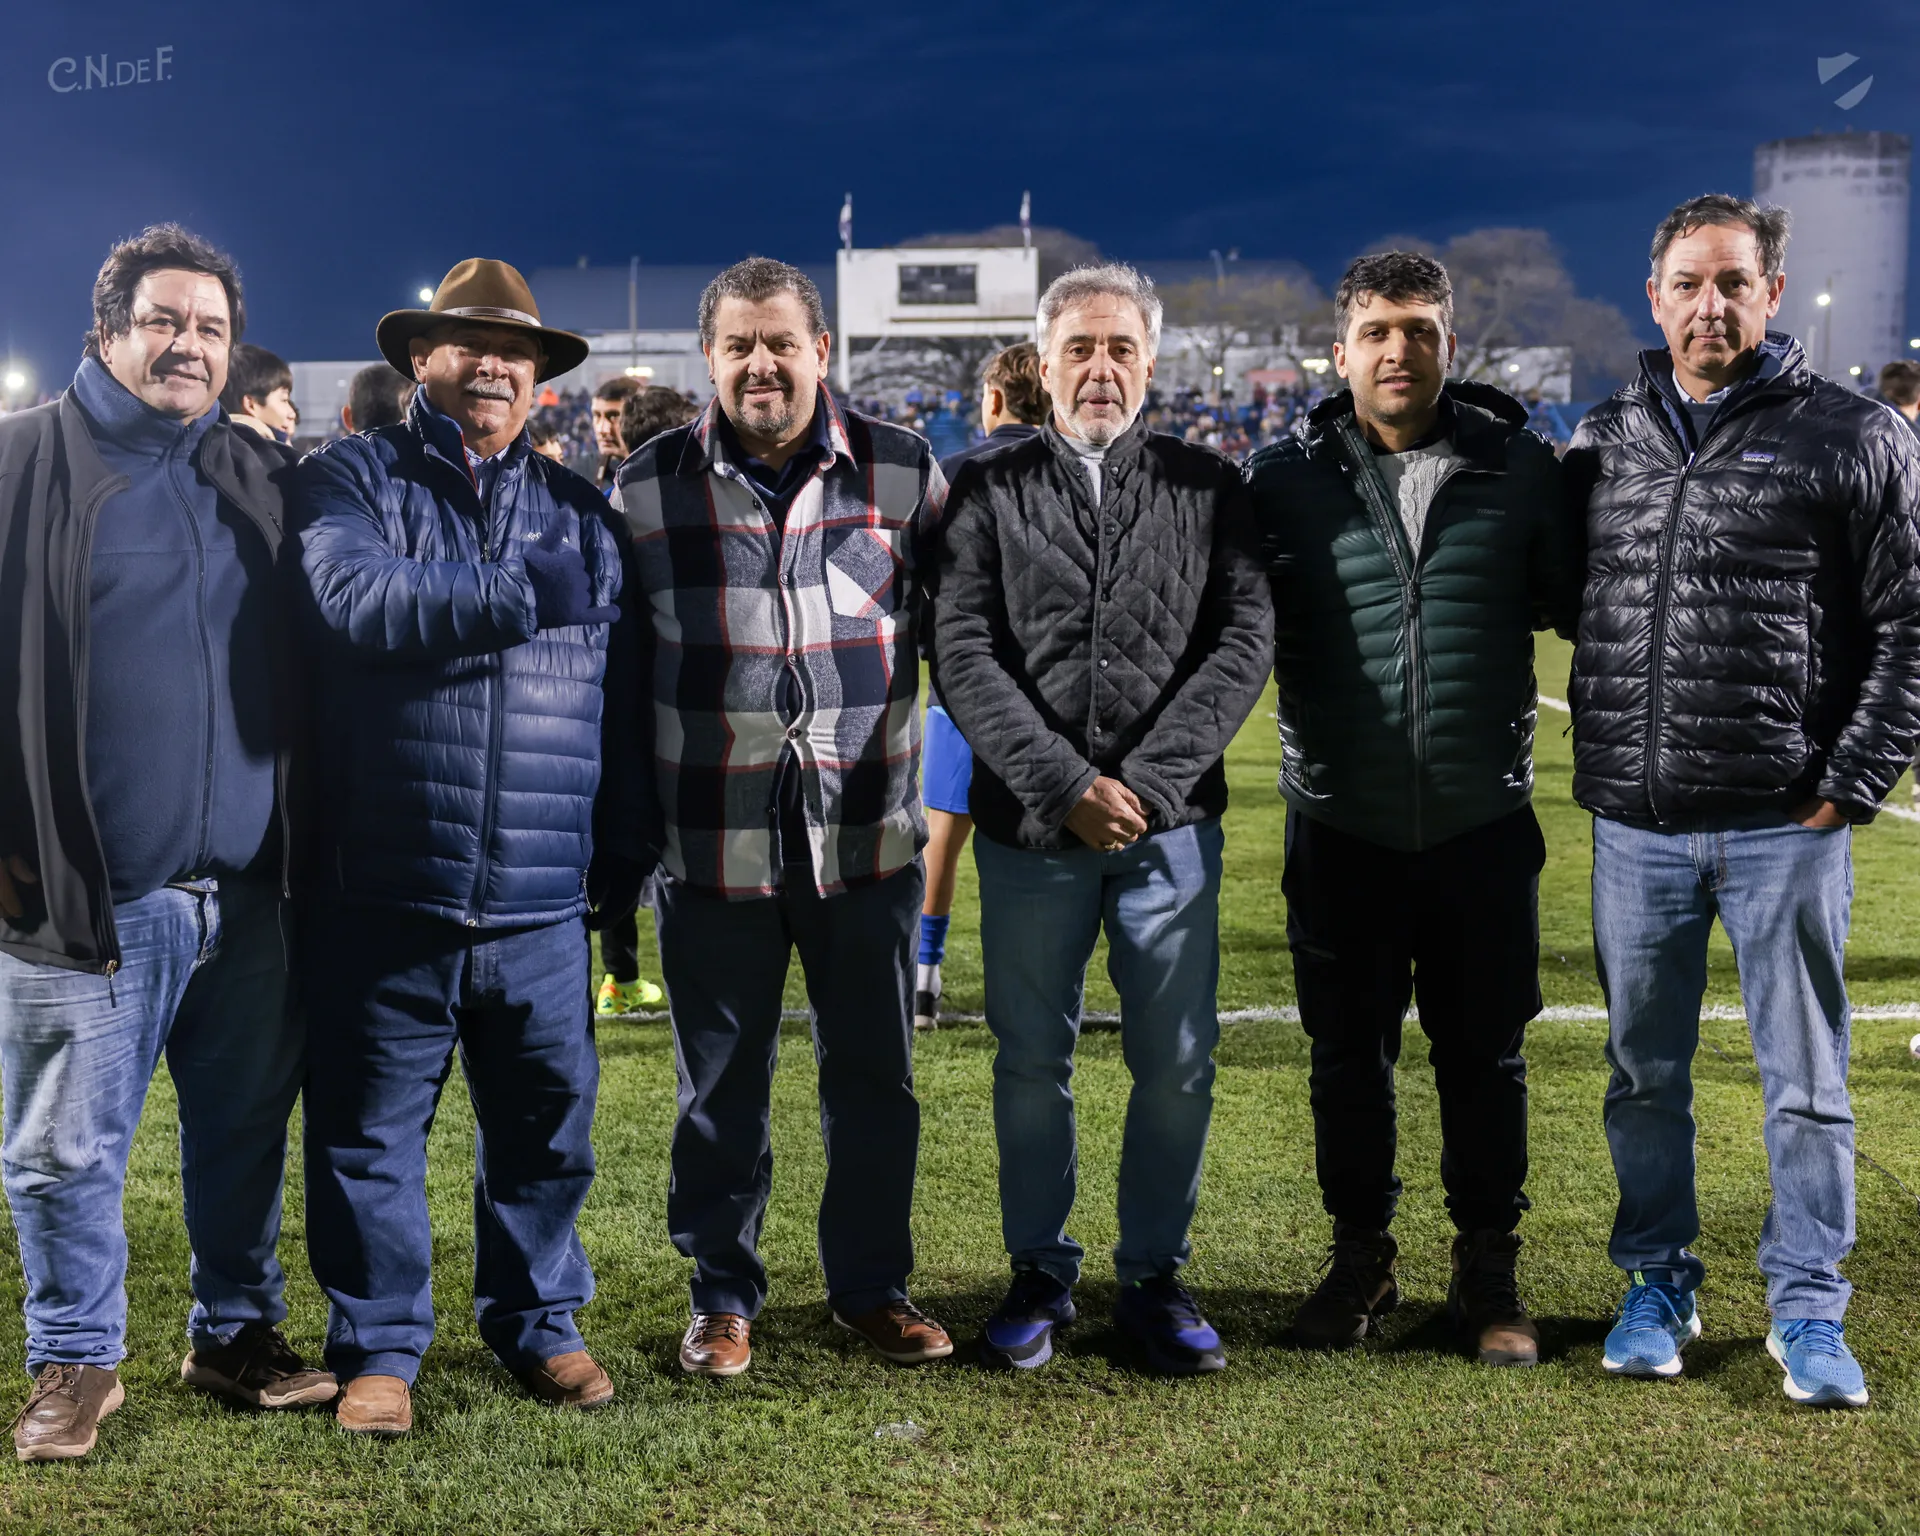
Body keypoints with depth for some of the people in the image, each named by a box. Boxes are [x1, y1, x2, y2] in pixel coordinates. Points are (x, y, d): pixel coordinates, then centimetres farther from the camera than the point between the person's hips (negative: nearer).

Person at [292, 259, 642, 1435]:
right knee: (370, 1127, 7)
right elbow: (354, 597, -19)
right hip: (382, 889, -2)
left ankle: (540, 1322, 29)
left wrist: (627, 852, 11)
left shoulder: (581, 513, 13)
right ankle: (379, 1344, 22)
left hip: (539, 898, 3)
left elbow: (618, 694, 15)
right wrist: (527, 596, -14)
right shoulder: (352, 478, 3)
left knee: (549, 1120, 11)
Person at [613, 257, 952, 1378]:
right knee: (722, 1083, 10)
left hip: (866, 829, 1)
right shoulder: (648, 486, 1)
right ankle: (724, 1296, 26)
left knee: (876, 1074, 11)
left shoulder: (905, 472, 2)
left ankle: (873, 1286, 28)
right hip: (713, 837, 0)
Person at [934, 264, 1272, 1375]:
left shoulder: (1210, 489, 7)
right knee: (1032, 1062, 9)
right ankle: (1041, 1275, 25)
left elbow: (1245, 639, -3)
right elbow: (963, 655, -4)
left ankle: (1155, 1278, 22)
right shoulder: (991, 491, 5)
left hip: (1171, 825, 0)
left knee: (1178, 1064, 5)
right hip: (1028, 827, 0)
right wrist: (1065, 784, -14)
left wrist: (1146, 780, -13)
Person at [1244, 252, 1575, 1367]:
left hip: (1485, 824, 0)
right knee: (1350, 1055, 12)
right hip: (1342, 829, 0)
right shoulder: (1285, 482, 0)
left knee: (1485, 1057, 11)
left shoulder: (1521, 469, 1)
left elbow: (1578, 605, 8)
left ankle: (1489, 1271, 28)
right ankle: (1362, 1256, 31)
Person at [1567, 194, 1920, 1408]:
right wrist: (1599, 766, 5)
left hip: (1785, 826, -3)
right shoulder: (1603, 442, 9)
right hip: (1635, 827, 3)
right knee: (1645, 1077, 13)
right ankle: (1658, 1286, 28)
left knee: (1807, 1084, 6)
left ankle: (1809, 1311, 20)